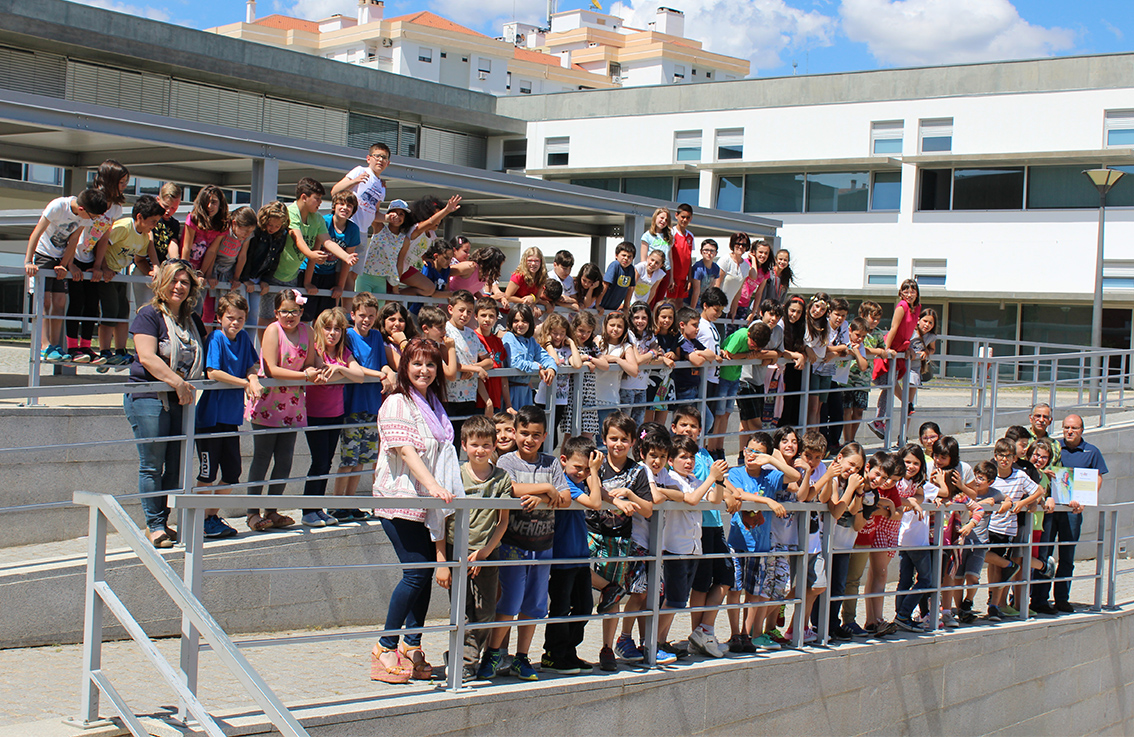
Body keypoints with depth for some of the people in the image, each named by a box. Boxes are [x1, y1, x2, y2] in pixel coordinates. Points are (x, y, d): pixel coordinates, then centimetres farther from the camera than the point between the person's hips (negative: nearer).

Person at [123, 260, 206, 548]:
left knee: (176, 466, 6)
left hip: (181, 400, 6)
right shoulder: (150, 315, -4)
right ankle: (155, 525, 3)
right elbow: (147, 357, -15)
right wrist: (177, 382, -22)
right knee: (152, 465, -4)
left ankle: (163, 521, 15)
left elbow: (198, 358, 26)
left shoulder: (193, 321, 16)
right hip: (148, 397, -6)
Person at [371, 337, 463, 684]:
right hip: (399, 499, -8)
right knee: (417, 572, -12)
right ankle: (385, 648, -1)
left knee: (428, 568, 3)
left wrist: (443, 491, 16)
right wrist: (432, 486, -30)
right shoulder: (397, 404, -8)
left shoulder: (434, 406, 17)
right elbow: (405, 450, -19)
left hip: (428, 499, 8)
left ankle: (412, 648, 12)